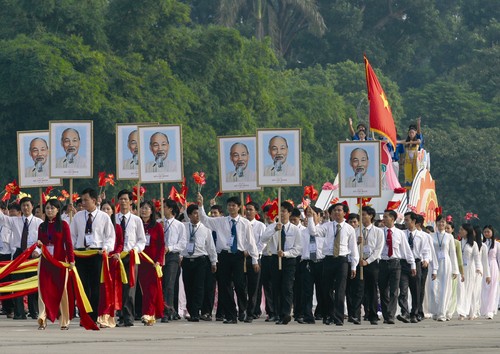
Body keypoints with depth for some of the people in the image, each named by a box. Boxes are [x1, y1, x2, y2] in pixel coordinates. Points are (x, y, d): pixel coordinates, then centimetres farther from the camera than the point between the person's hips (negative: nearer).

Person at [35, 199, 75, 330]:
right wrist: (39, 244, -6)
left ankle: (64, 321, 7)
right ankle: (43, 320, -9)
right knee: (44, 289, -6)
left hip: (60, 260, -3)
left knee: (61, 289, 1)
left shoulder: (63, 225, 0)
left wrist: (71, 260, -12)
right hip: (45, 261, 3)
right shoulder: (42, 226, 11)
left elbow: (68, 243, -4)